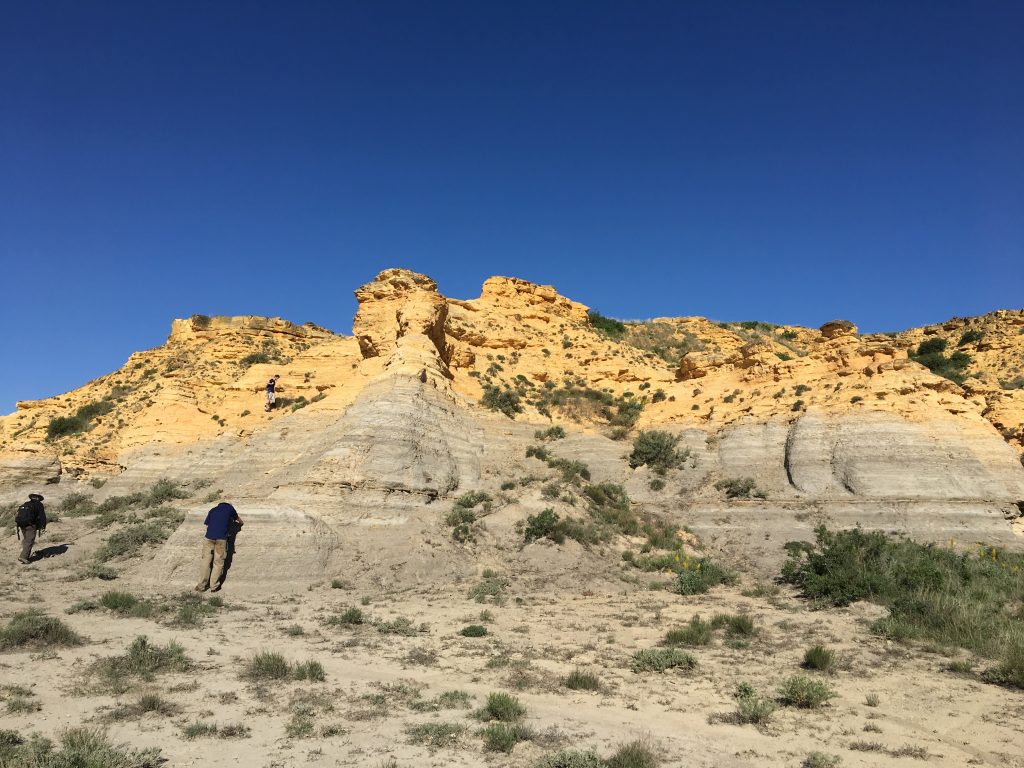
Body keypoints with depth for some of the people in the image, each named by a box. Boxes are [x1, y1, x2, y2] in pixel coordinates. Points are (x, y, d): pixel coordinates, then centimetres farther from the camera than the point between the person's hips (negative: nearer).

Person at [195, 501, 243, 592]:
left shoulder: (213, 510, 23)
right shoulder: (230, 508, 19)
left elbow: (207, 525, 18)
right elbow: (240, 521, 32)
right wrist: (235, 522, 54)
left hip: (209, 537, 2)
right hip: (221, 538, -2)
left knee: (206, 561, 8)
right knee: (218, 562, 4)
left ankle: (202, 586, 8)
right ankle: (214, 586, 3)